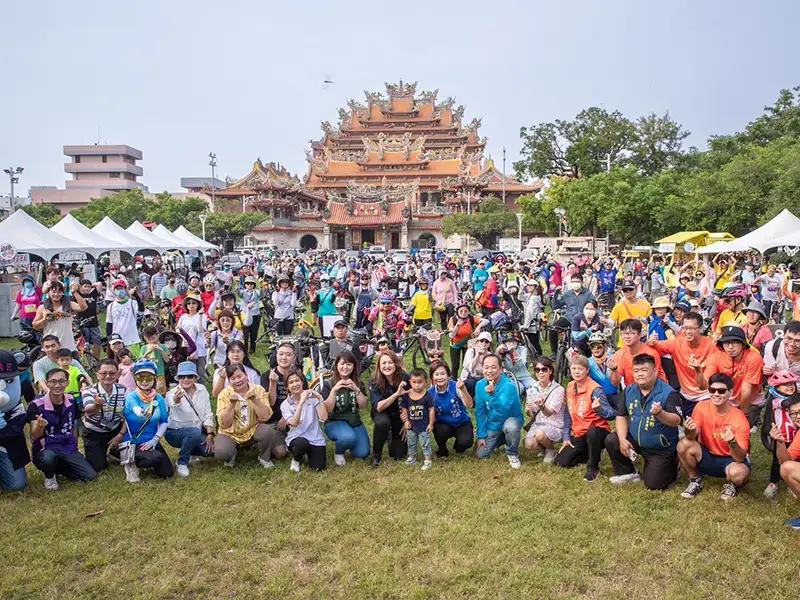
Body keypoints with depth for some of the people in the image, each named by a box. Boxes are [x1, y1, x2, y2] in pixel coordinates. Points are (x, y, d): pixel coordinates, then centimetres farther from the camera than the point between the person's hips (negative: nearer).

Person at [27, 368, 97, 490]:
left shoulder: (72, 401, 2)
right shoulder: (36, 405, -12)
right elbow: (34, 436, -19)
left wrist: (74, 448, 13)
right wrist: (40, 426, -41)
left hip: (68, 449, 4)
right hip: (46, 450, -4)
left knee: (90, 475, -13)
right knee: (48, 458, -40)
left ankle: (59, 468, 15)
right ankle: (49, 476, -3)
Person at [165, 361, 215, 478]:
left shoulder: (202, 389, -6)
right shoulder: (173, 393, -20)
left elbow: (208, 414, -3)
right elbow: (173, 402, -46)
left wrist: (210, 435, -14)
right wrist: (176, 399, -71)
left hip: (197, 431, 5)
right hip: (175, 432, -5)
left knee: (212, 449, -19)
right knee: (195, 432, -36)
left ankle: (189, 452, 14)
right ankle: (181, 463, -11)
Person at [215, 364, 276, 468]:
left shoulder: (258, 390, -7)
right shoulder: (224, 394, -8)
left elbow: (265, 417, -16)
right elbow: (225, 424, -13)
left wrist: (254, 399, -28)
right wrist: (232, 404, -26)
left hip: (253, 431, 1)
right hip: (230, 434, -1)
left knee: (267, 431, -31)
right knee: (221, 453, -31)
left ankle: (264, 458, 0)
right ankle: (232, 454, 8)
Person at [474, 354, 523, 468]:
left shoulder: (508, 386, -28)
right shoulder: (480, 385, -11)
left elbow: (502, 412, -39)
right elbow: (479, 411, -3)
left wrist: (493, 395, -55)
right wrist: (481, 435, -5)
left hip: (510, 419, -5)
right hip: (492, 424, 5)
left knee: (510, 426, -39)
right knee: (480, 454, -2)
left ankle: (512, 454, -8)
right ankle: (500, 439, 28)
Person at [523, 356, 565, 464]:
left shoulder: (558, 389, -13)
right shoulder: (532, 389, 0)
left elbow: (549, 413, -23)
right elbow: (532, 415, 4)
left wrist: (542, 406, -46)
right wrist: (529, 410, -20)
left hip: (555, 426, -4)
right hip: (537, 423, 4)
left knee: (540, 434, -35)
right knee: (529, 445, -23)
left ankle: (551, 450, 0)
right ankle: (544, 448, 13)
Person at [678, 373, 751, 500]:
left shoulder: (739, 419, -23)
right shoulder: (702, 407, -14)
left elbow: (741, 458, -24)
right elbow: (692, 438, -13)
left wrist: (732, 442, -45)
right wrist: (689, 430, -37)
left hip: (730, 460, -3)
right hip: (707, 456, 3)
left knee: (739, 473, -36)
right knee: (683, 445, -26)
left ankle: (730, 485, 3)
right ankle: (695, 480, 2)